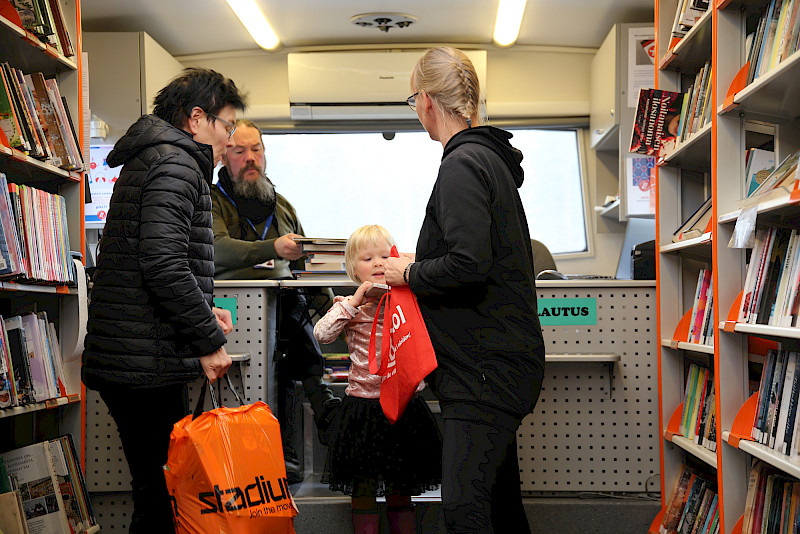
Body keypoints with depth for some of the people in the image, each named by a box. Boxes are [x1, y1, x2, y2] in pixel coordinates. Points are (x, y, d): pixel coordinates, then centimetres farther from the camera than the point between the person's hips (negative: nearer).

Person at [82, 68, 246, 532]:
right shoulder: (176, 163, -10)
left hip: (122, 363, 10)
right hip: (149, 366, -10)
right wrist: (209, 340, -14)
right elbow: (163, 263, -23)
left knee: (157, 492, 15)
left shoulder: (150, 159, 23)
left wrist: (203, 311, 17)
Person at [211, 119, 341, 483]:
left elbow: (303, 265, 28)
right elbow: (218, 249, -11)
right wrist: (273, 248, -26)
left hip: (285, 299, 4)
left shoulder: (282, 207, 27)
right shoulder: (212, 201, 9)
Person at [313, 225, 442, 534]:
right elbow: (322, 334, -12)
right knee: (363, 492, 5)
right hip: (364, 404, -1)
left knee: (400, 495, 10)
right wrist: (355, 300, -15)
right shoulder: (350, 306, 1)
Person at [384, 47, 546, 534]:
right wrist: (420, 265, 23)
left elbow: (468, 265, -25)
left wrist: (410, 273, -8)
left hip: (486, 366, -10)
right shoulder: (493, 158, 16)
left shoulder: (463, 165, -15)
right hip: (501, 364, 10)